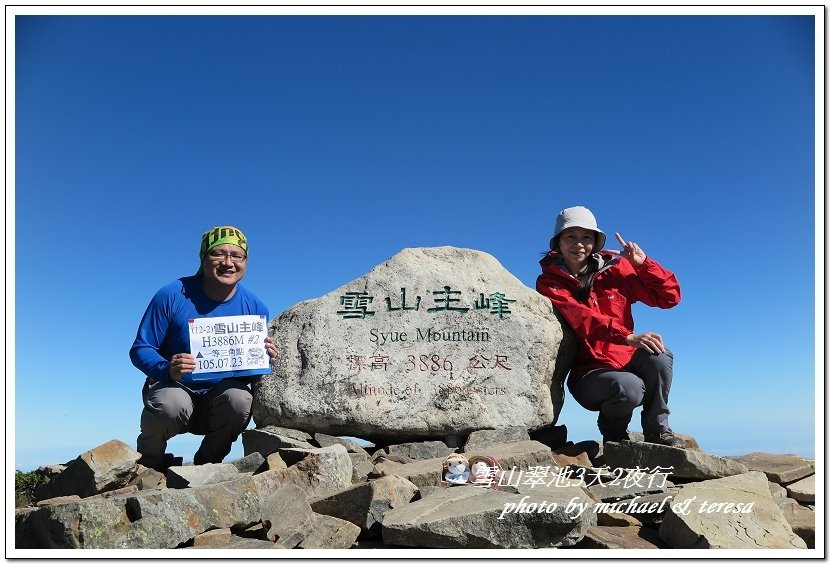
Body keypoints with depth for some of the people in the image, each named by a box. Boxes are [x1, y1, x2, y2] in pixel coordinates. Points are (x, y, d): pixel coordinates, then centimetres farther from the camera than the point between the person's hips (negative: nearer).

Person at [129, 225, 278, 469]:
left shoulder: (255, 307, -3)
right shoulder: (172, 296, -11)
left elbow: (254, 371, 5)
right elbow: (140, 350, -9)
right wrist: (167, 369, -30)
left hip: (220, 391, 2)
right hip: (171, 386, -2)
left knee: (240, 398, -31)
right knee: (171, 405, -36)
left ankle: (207, 461, 1)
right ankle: (149, 460, 2)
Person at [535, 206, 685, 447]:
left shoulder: (615, 270, 5)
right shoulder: (549, 283, -5)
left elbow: (670, 296, 5)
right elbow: (583, 318, -23)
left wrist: (643, 263, -9)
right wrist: (628, 337, -37)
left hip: (627, 362, 3)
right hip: (588, 372, -3)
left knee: (659, 357, -29)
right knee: (629, 387, -34)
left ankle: (657, 429, -4)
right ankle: (613, 433, 1)